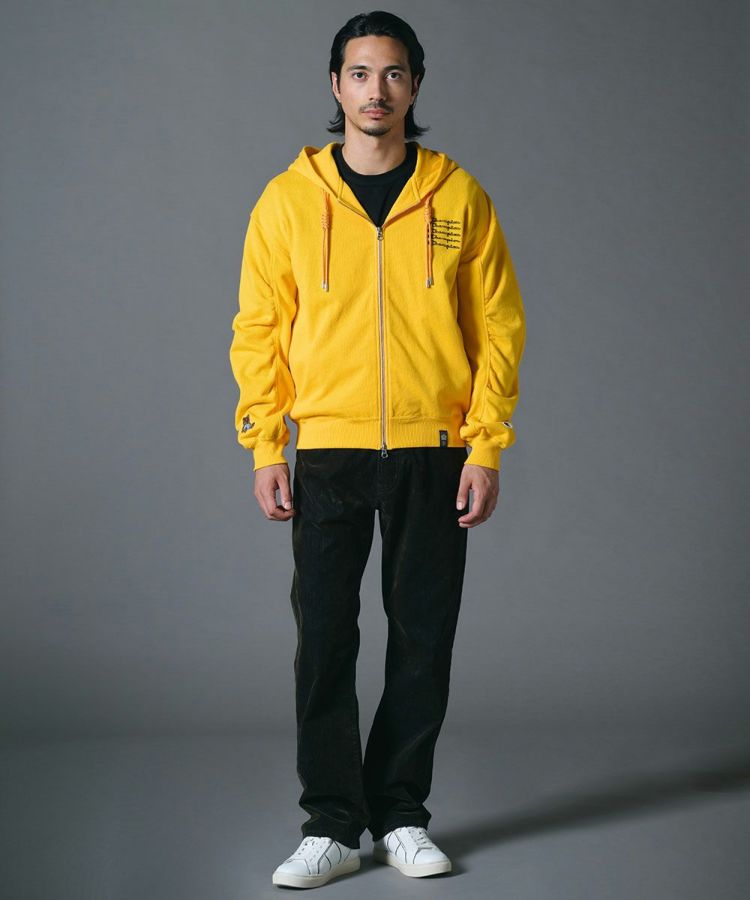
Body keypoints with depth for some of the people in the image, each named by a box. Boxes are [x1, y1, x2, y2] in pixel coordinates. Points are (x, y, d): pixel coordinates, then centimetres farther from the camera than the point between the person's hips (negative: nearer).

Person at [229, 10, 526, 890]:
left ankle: (402, 817, 18)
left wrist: (487, 449, -4)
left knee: (423, 643, 5)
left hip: (434, 454, 0)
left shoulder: (459, 198, 2)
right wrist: (264, 448, -3)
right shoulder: (288, 199, 3)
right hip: (327, 454, 0)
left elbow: (499, 328, 3)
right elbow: (259, 330, 5)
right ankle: (332, 824, 10)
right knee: (324, 642, 0)